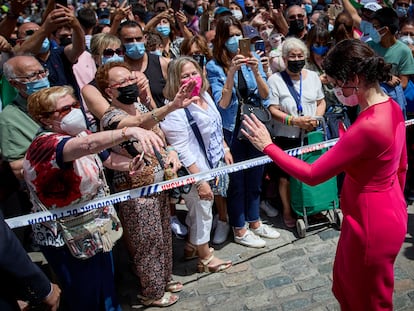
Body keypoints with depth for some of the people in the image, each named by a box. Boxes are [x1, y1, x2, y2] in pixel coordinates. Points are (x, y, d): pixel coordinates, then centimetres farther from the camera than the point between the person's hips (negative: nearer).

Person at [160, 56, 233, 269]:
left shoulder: (205, 96, 2)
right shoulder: (175, 111, -25)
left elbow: (217, 128, 17)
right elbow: (182, 152, -26)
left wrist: (225, 150, 16)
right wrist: (200, 181, -25)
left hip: (210, 166, 8)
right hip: (195, 172, -8)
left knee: (199, 209, 24)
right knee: (202, 213, 9)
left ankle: (192, 246, 47)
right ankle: (205, 257, 32)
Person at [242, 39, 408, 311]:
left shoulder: (367, 127, -32)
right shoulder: (391, 107, -3)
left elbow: (312, 175, -25)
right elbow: (401, 165, 10)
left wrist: (268, 146, -15)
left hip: (371, 223, -9)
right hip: (389, 211, 9)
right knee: (346, 284, 29)